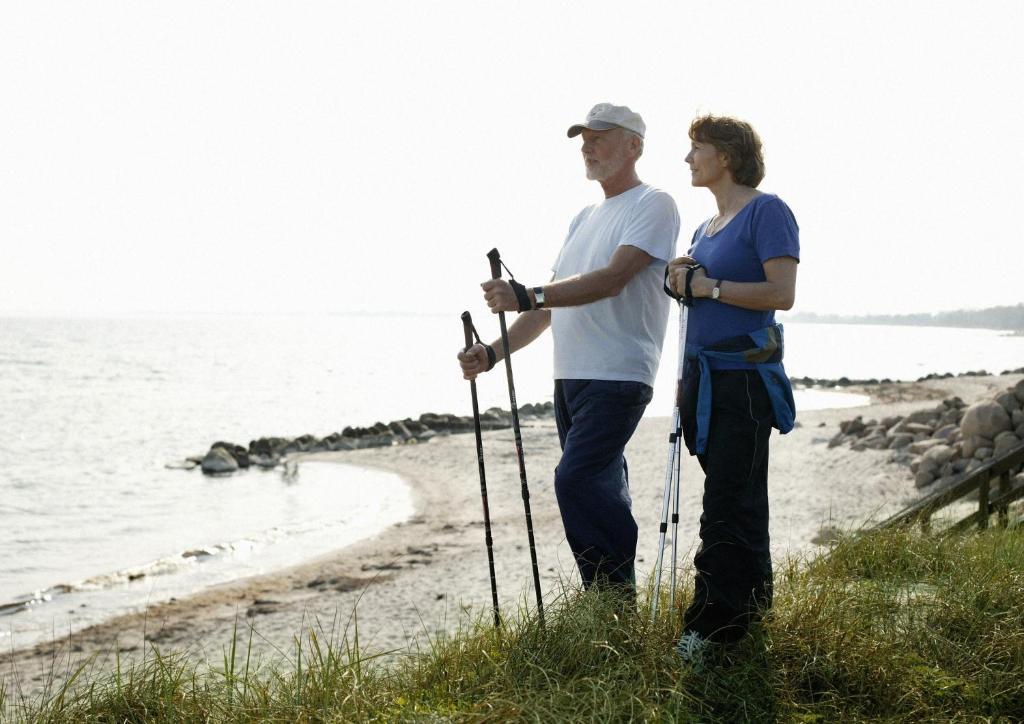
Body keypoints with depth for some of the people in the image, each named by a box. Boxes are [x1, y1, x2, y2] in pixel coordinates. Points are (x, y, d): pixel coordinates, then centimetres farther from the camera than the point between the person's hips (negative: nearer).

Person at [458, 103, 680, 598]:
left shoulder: (653, 206, -4)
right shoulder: (584, 219, 23)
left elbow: (612, 280, -19)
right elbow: (550, 306, 22)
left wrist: (527, 296, -28)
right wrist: (493, 353, 9)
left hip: (618, 376, -9)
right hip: (571, 376, 9)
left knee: (576, 480, -20)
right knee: (600, 491, 10)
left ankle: (614, 593, -11)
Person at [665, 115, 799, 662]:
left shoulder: (766, 211, -7)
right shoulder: (706, 228, 20)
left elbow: (781, 292, -18)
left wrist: (709, 286, -15)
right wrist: (678, 280, 4)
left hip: (745, 376, -9)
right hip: (702, 373, 9)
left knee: (728, 506, -9)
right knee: (738, 499, 14)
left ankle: (711, 627, -8)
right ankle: (750, 603, 23)